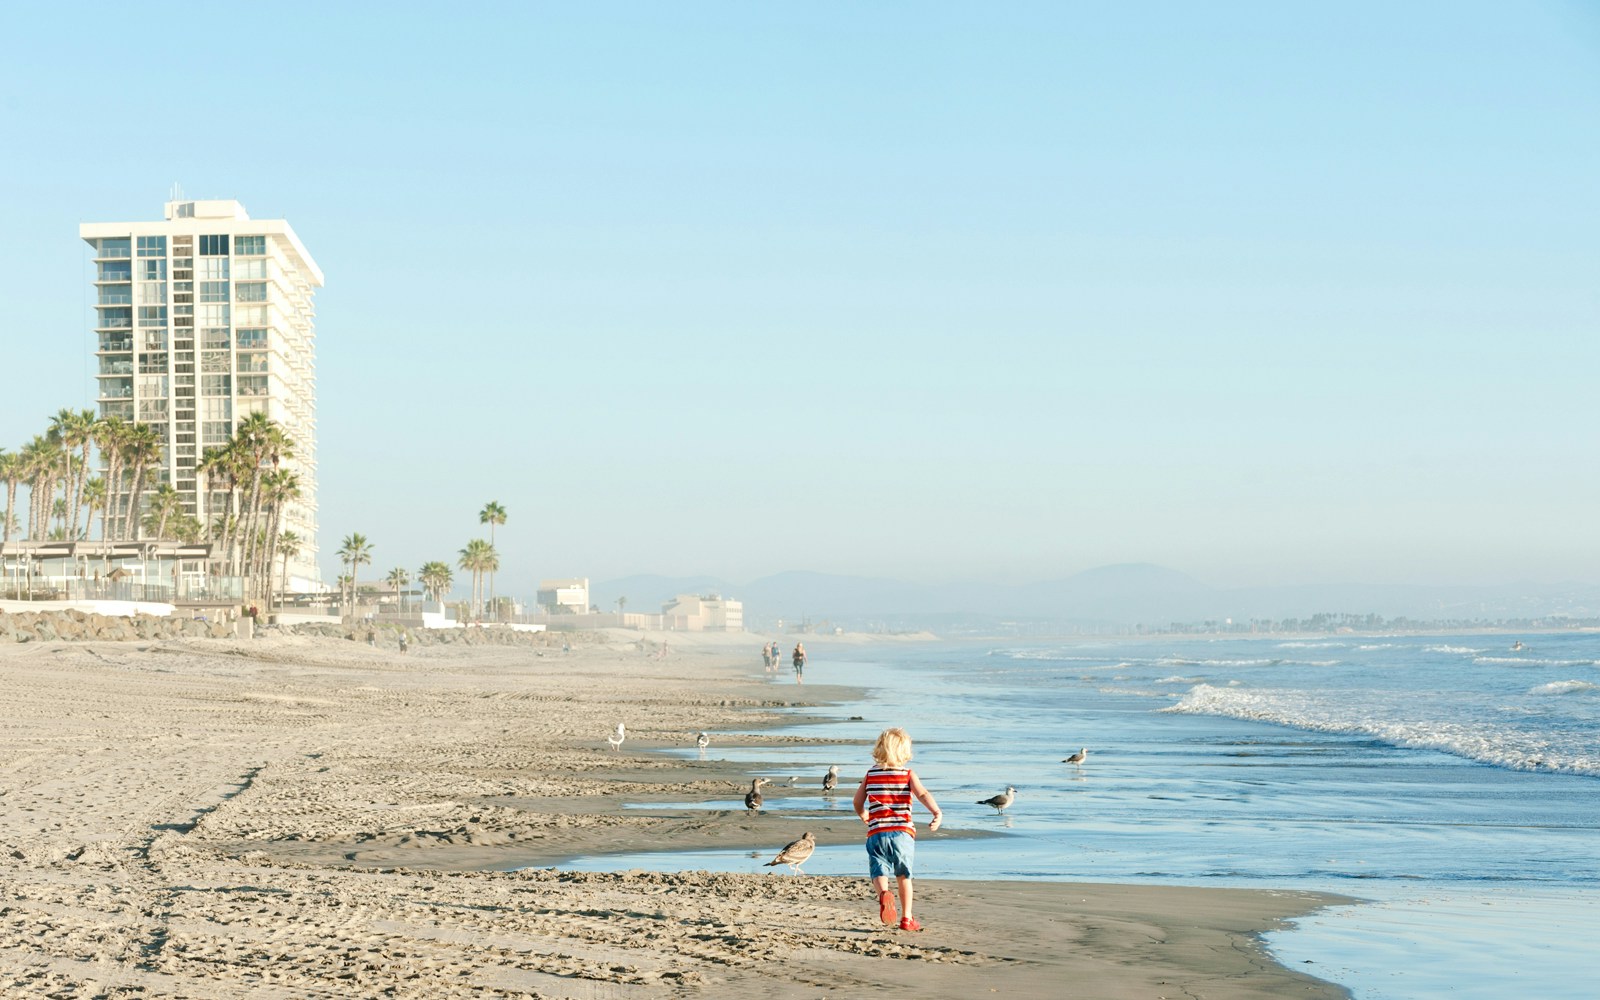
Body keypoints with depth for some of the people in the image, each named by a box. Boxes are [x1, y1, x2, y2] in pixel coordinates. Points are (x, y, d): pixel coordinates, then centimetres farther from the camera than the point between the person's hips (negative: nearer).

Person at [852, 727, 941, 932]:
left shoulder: (871, 774, 9)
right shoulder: (908, 774, 2)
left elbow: (858, 801, 14)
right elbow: (923, 794, -16)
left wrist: (863, 816, 34)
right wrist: (937, 813, -27)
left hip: (876, 833, 0)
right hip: (902, 832, 0)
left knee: (879, 873, -3)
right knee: (903, 876, 16)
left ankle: (884, 894, -37)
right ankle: (907, 918, 20)